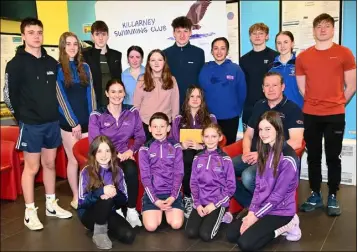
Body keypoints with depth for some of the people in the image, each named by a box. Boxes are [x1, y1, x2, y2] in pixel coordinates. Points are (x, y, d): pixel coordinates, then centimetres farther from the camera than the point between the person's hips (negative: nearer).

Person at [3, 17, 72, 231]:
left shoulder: (52, 63, 7)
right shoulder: (16, 64, -7)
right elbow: (10, 95, -6)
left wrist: (54, 114, 6)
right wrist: (24, 118, -2)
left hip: (52, 122, 5)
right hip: (31, 125, -4)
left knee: (50, 163, 13)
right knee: (32, 167, 3)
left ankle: (51, 205, 27)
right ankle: (30, 212, 15)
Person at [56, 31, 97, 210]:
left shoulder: (85, 67, 10)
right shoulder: (57, 69, -2)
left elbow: (90, 94, 7)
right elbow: (61, 98, -7)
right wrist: (74, 123, -11)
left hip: (87, 121, 4)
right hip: (69, 123, -4)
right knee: (74, 160, 4)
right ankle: (76, 197, 17)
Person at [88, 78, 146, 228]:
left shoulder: (132, 112, 5)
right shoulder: (96, 116, -3)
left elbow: (140, 136, 5)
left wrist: (131, 150, -14)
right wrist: (114, 155, -20)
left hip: (125, 155, 2)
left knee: (132, 170, -33)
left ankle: (131, 210, -16)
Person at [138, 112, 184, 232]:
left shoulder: (176, 147, 2)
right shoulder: (145, 149, 0)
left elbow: (179, 174, -1)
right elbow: (145, 177, -4)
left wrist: (173, 196, -13)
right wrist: (155, 200, -13)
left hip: (172, 192, 1)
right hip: (152, 192, 0)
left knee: (176, 224, -18)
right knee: (151, 226, -18)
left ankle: (167, 211, 15)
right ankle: (158, 212, 15)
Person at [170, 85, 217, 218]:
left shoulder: (211, 118, 14)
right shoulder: (178, 119, 15)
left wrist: (200, 146, -16)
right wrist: (182, 145, -17)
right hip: (184, 154, 1)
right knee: (188, 159, -35)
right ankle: (188, 198, -18)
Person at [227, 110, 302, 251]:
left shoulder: (288, 158, -21)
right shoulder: (264, 151, 4)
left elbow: (278, 195, -20)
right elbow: (258, 186, 4)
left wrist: (256, 216, -15)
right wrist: (252, 212, -7)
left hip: (280, 210, -7)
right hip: (262, 207, 7)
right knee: (231, 235, -1)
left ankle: (285, 226, 0)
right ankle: (272, 227, 12)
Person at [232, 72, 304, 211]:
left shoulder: (293, 109, -3)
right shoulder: (259, 106, 16)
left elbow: (296, 142, -14)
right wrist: (246, 152, -3)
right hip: (253, 156, 6)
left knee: (248, 176, -34)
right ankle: (251, 204, -4)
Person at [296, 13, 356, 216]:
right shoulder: (303, 57, 5)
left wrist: (337, 104, 5)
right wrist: (315, 103, 7)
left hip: (335, 115, -2)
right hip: (310, 115, 2)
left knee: (333, 157, 5)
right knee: (313, 157, 8)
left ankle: (333, 197, 17)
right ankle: (315, 195, 21)